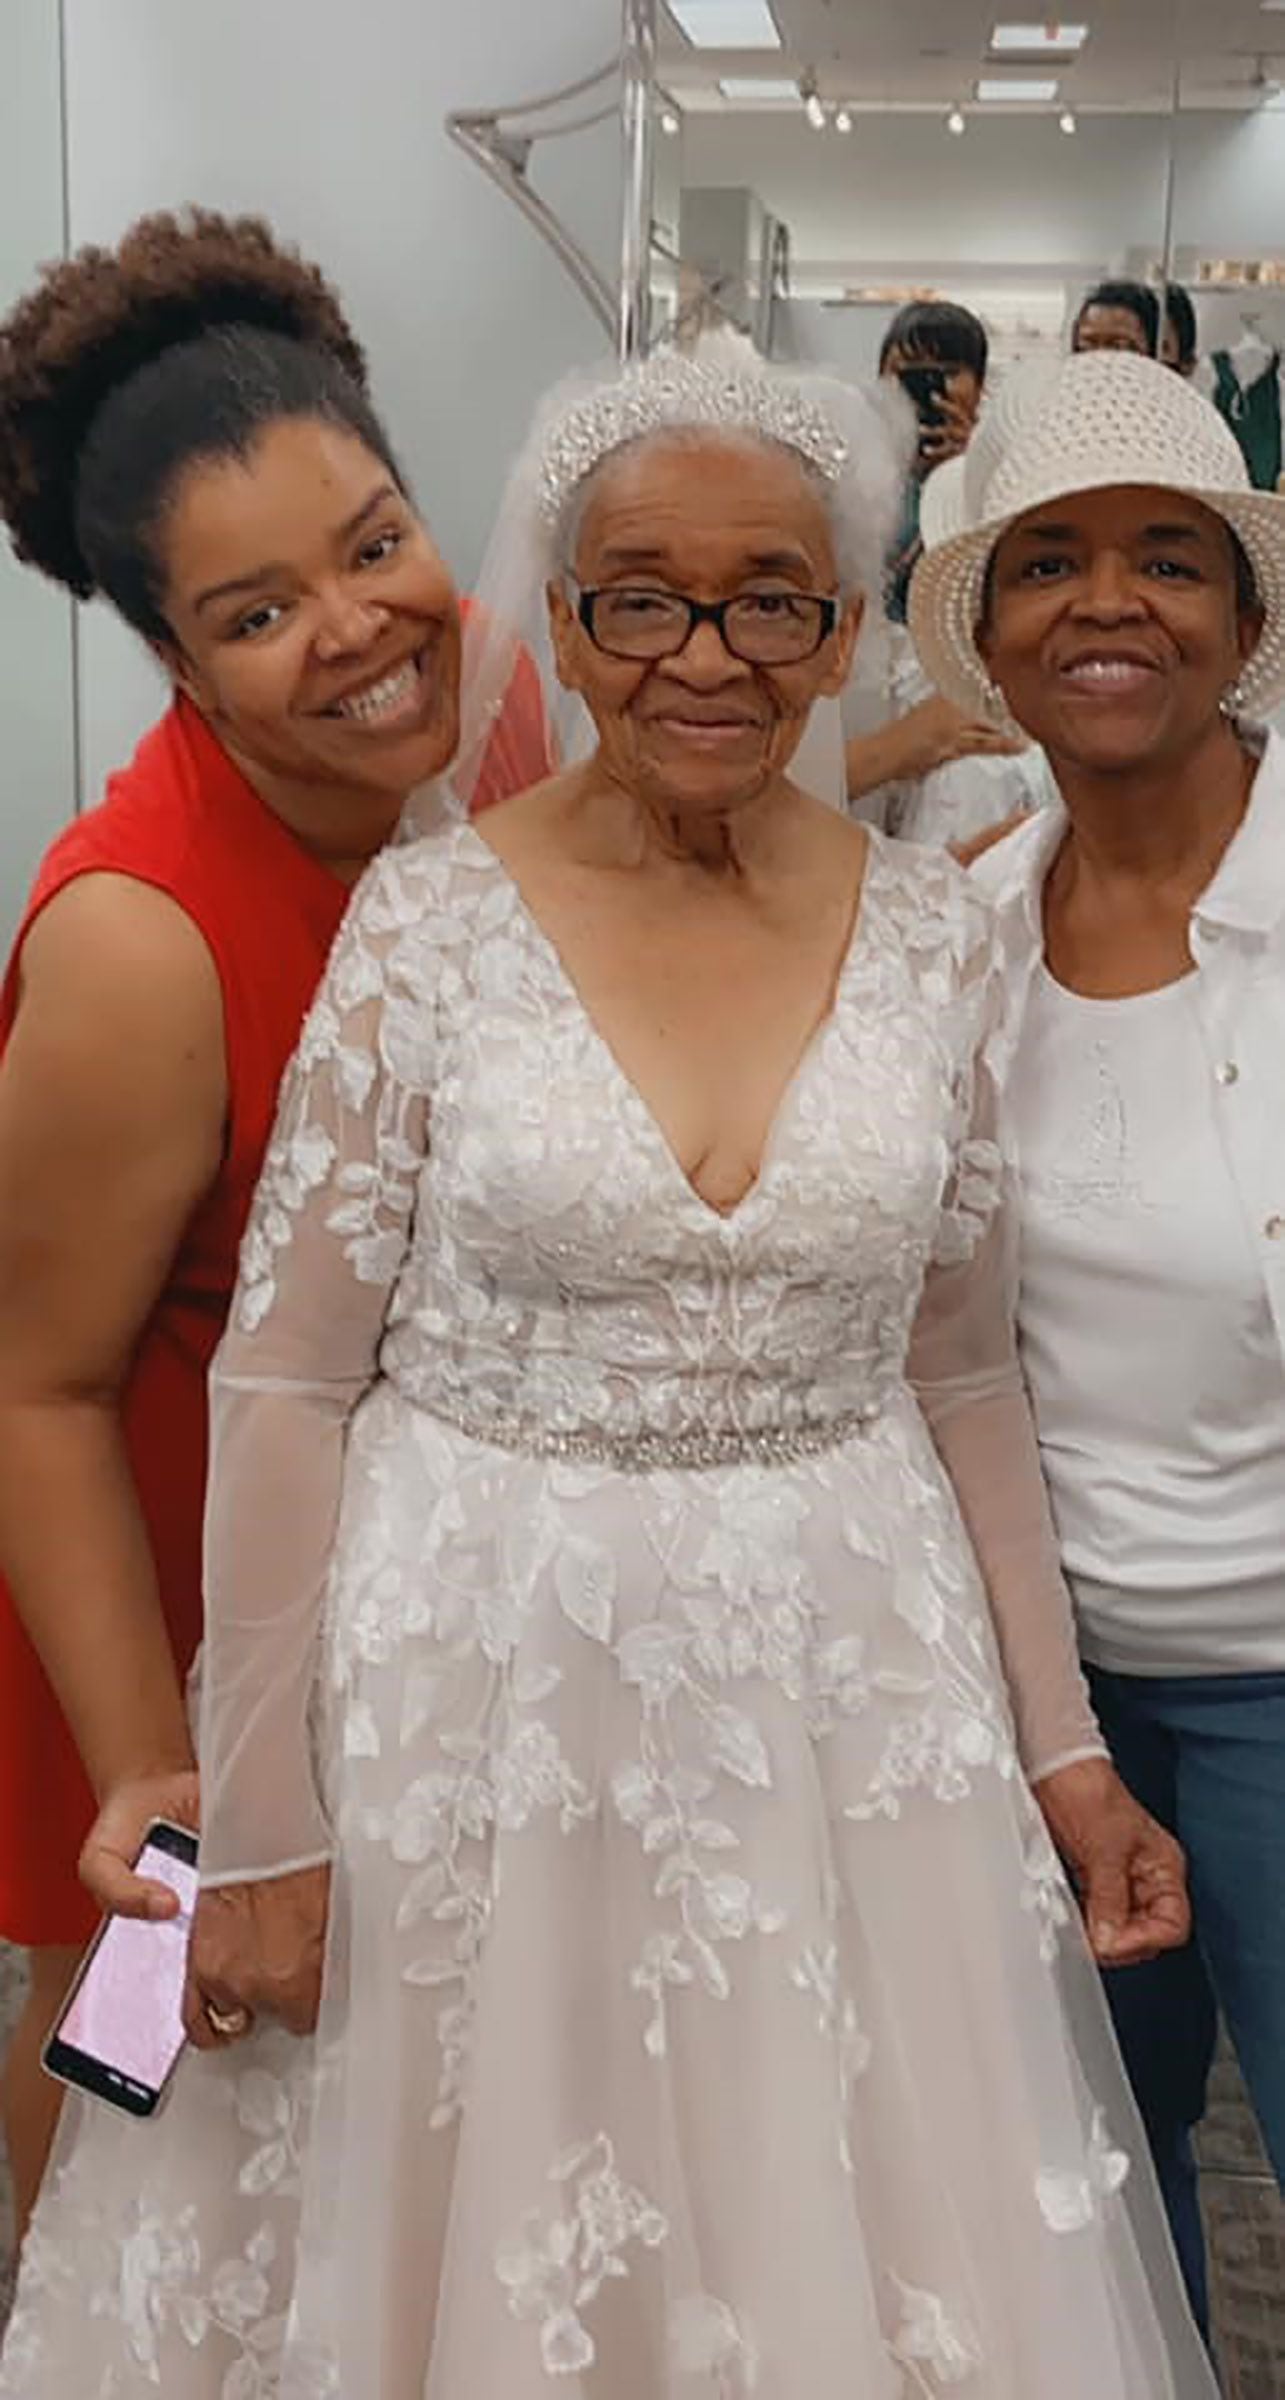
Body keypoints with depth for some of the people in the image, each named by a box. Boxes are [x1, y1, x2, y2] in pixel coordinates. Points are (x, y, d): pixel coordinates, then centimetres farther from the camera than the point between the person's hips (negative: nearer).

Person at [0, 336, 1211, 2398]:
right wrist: (257, 1829, -7)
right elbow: (286, 1381, -7)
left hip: (847, 1688, 3)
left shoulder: (934, 929, 0)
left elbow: (959, 1371, 7)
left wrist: (1060, 1743, 8)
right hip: (474, 1694, -2)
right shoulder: (431, 916, -9)